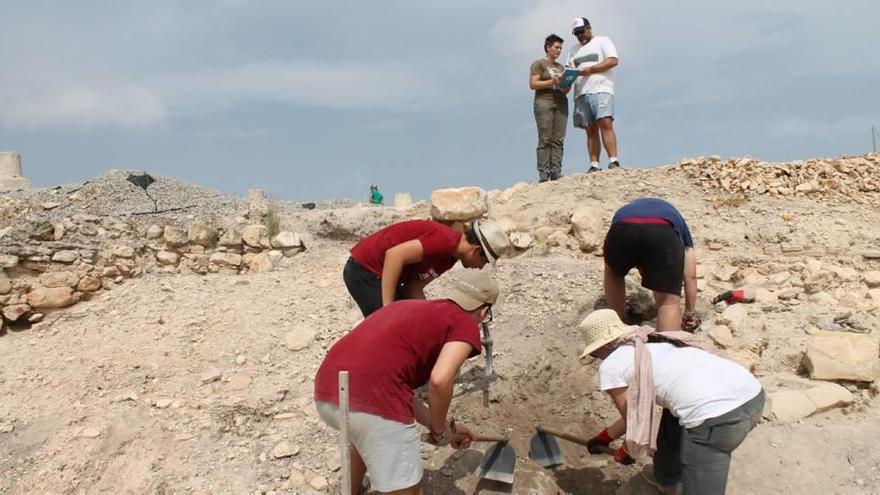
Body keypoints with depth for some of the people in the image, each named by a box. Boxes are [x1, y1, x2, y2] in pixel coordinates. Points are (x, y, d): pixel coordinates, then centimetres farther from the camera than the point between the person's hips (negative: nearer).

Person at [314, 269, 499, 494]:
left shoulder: (411, 308, 29)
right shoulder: (464, 324, 8)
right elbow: (440, 380, -12)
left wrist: (447, 427, 35)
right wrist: (440, 430, 7)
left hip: (326, 394, 9)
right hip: (372, 399, -8)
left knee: (368, 437, 39)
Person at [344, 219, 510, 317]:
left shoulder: (450, 256, 9)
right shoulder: (446, 240, -22)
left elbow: (413, 287, 6)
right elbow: (394, 255, -30)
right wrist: (387, 308, -27)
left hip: (378, 273, 10)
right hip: (364, 270, -10)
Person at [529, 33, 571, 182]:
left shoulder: (561, 67, 25)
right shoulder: (538, 64, 6)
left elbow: (566, 89, 24)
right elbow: (533, 84, -6)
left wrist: (567, 85, 0)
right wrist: (552, 81, -14)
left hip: (561, 103, 6)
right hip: (544, 102, -6)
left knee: (558, 140, -4)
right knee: (545, 139, -11)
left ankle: (556, 172, -7)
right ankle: (543, 173, -13)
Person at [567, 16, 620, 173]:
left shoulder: (602, 41, 12)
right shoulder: (574, 50, 28)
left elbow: (613, 60, -1)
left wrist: (590, 69, -10)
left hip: (600, 90, -5)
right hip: (581, 94, 5)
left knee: (605, 124, -19)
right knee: (591, 130, -2)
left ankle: (614, 161, -25)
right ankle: (594, 165, -7)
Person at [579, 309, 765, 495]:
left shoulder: (610, 367, 7)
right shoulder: (655, 343, 29)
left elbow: (637, 423, 15)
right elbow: (640, 410, 38)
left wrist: (626, 450, 35)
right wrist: (606, 436, 49)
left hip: (716, 419, -9)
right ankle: (666, 479, 54)